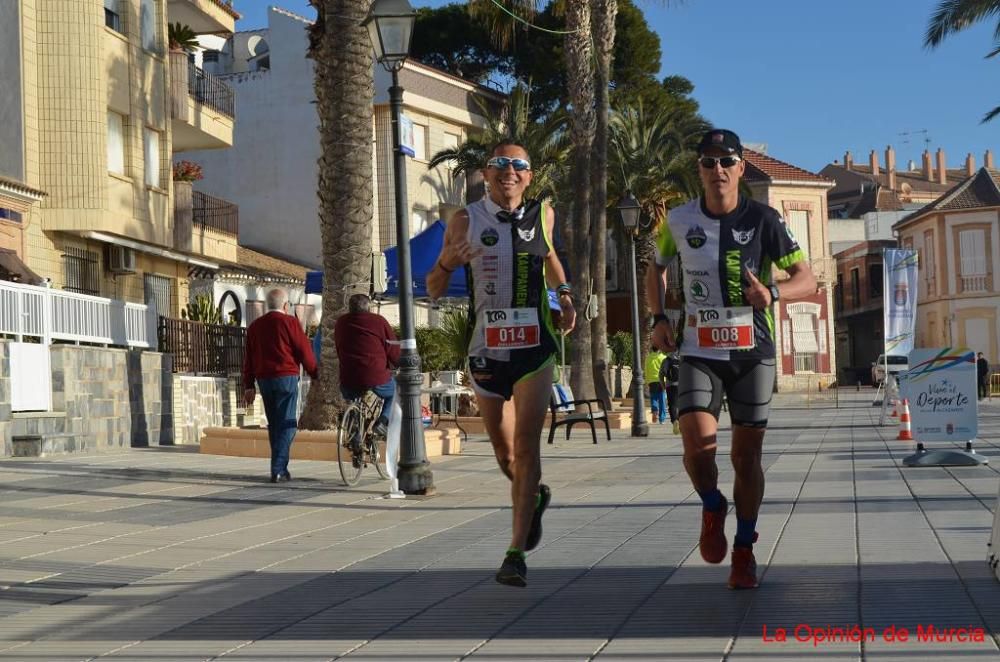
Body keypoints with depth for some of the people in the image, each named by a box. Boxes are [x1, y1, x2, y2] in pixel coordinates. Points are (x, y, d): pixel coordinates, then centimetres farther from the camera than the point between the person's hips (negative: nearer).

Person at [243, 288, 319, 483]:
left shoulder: (255, 326, 13)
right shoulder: (289, 322, -4)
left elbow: (248, 357, 13)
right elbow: (304, 351, -7)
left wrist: (249, 386, 15)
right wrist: (315, 374, 5)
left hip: (264, 379, 6)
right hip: (286, 378, -6)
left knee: (274, 425, 15)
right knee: (287, 425, -4)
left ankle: (280, 468, 18)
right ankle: (278, 470, -13)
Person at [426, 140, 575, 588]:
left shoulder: (542, 214, 4)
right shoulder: (466, 221, -2)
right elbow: (433, 290, 0)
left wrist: (563, 294, 8)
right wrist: (448, 262, -22)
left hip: (534, 347, 0)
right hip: (485, 349, 1)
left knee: (526, 445, -12)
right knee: (504, 452, 12)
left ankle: (516, 553, -10)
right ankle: (535, 497, 44)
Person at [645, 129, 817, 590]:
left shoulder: (762, 220, -6)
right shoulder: (679, 221, 0)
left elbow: (807, 280, -4)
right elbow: (655, 269, 19)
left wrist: (771, 293, -25)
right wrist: (659, 318, 4)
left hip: (752, 352, 0)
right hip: (698, 351, 1)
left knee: (747, 453, 4)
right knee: (697, 442, -18)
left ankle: (744, 551, 22)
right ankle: (712, 508, 14)